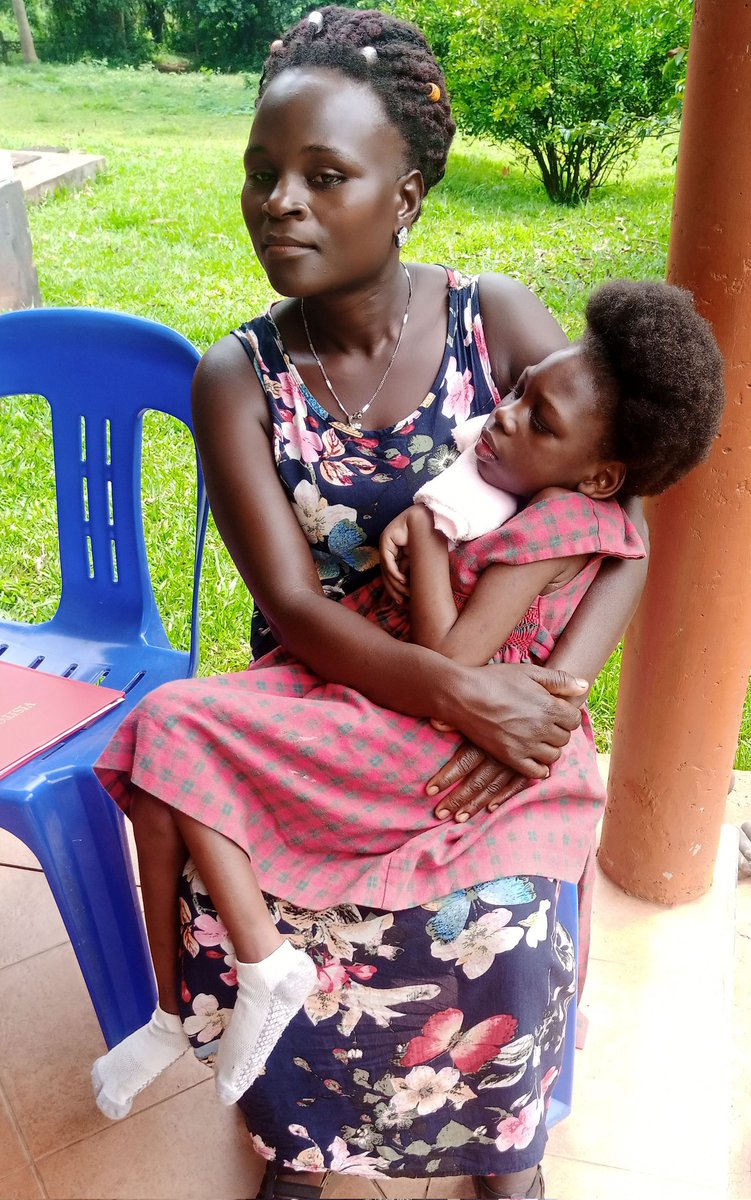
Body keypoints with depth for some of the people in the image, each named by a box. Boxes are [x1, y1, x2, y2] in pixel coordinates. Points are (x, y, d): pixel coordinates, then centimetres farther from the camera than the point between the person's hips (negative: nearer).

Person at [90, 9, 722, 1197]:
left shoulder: (499, 320, -8)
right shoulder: (239, 377, -7)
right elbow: (293, 609, -15)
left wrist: (549, 693, -24)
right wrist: (460, 688, -29)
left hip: (496, 699, -1)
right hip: (318, 706, 2)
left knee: (503, 932, -21)